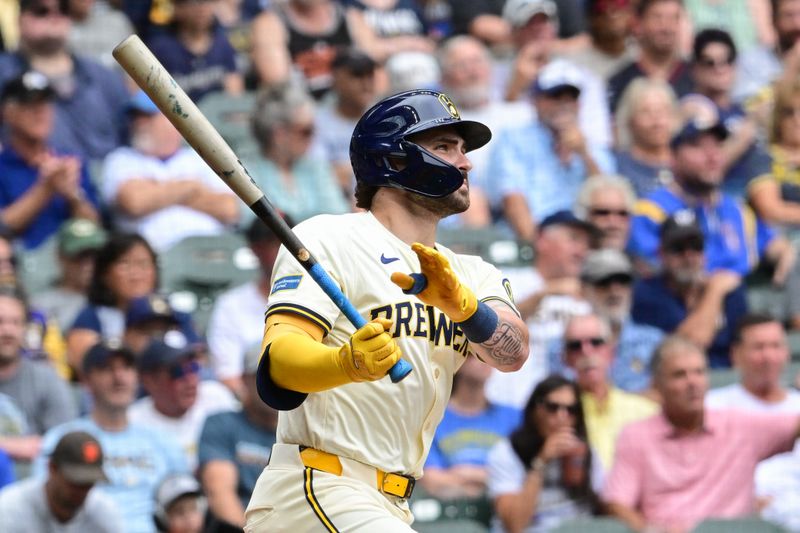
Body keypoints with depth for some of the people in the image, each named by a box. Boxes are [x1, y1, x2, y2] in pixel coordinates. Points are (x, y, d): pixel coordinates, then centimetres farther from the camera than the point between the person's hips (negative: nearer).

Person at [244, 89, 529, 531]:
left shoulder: (472, 276, 16)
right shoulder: (327, 239, -4)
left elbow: (512, 352, -6)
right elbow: (278, 360, -18)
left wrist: (459, 301, -27)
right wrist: (348, 362, -39)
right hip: (313, 492, -8)